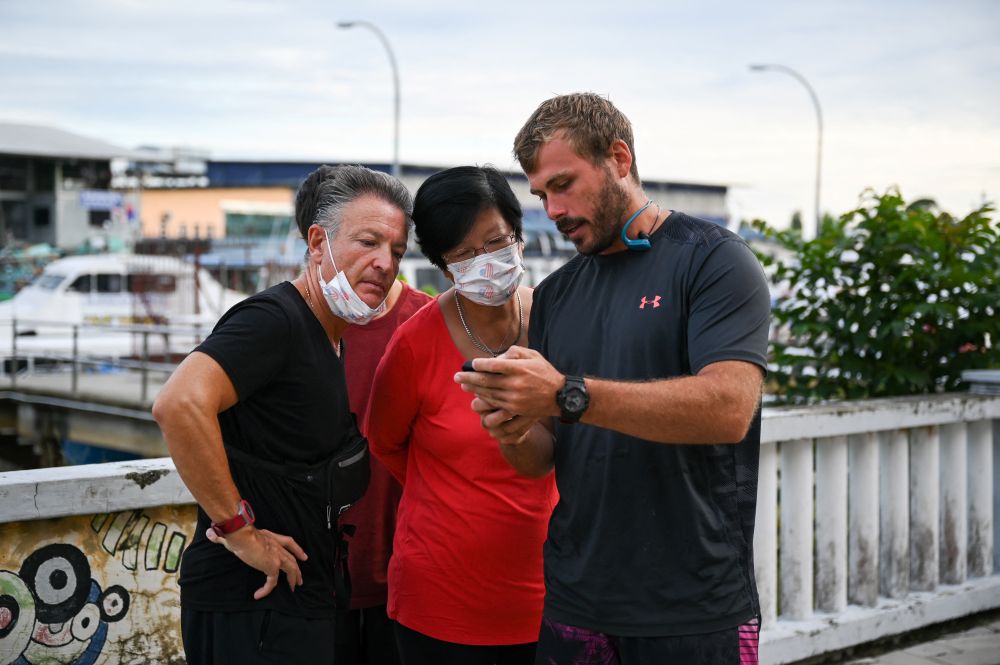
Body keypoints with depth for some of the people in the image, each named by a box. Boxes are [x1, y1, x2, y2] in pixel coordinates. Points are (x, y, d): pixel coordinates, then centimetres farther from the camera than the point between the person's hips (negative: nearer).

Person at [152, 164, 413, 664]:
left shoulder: (328, 337, 12)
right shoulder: (274, 319, -18)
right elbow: (179, 405, -33)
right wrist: (239, 529, -26)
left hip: (299, 599, 9)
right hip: (249, 604, -9)